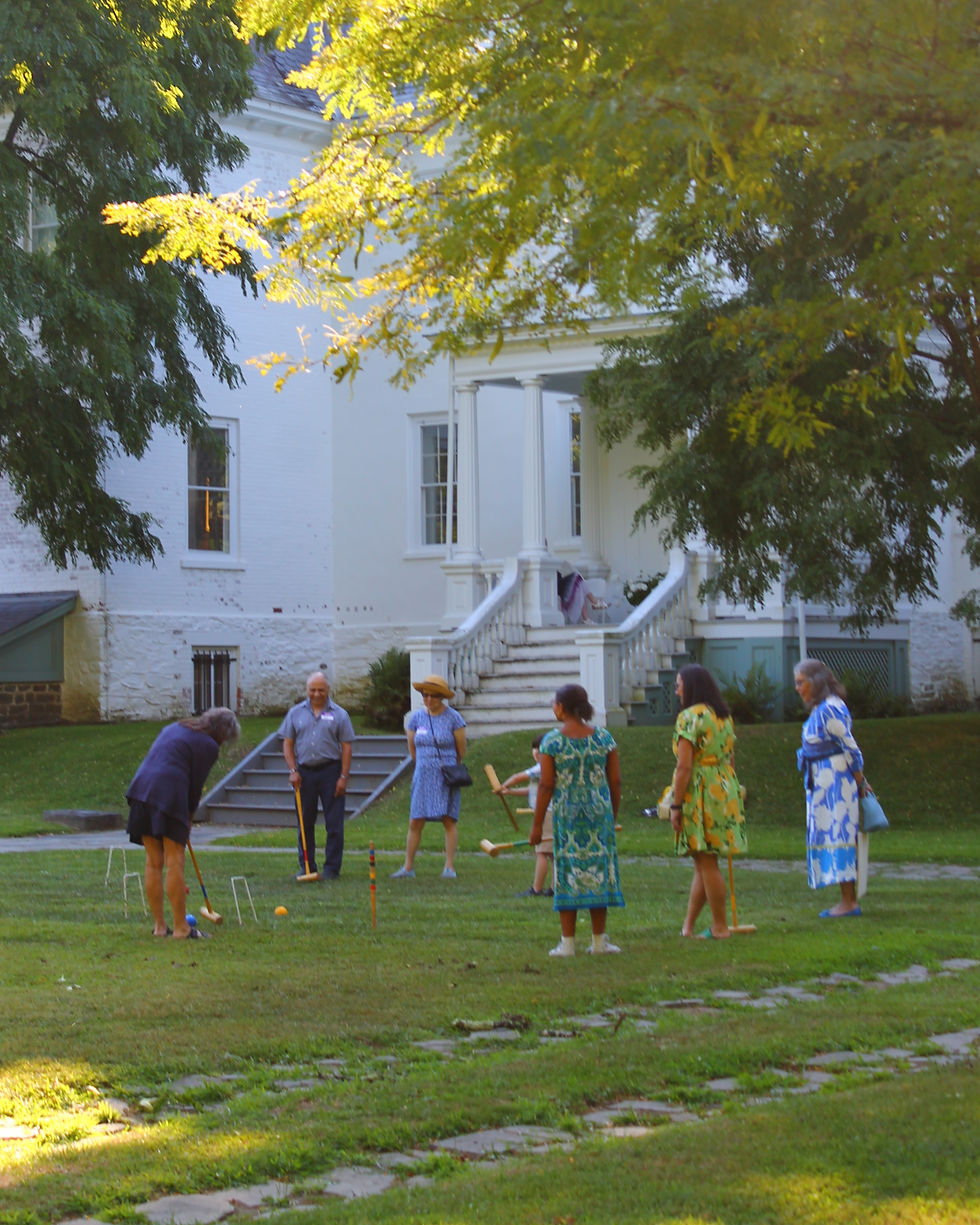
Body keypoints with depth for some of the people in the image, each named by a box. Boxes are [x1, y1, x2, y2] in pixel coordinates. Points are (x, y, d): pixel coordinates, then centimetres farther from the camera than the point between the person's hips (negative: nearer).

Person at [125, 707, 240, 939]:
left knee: (154, 863, 11)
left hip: (141, 788, 7)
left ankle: (159, 926, 16)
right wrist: (189, 819, 17)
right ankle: (181, 928, 0)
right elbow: (196, 785, 3)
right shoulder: (208, 746, 3)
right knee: (174, 862, -3)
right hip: (169, 796, -7)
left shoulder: (174, 728, 25)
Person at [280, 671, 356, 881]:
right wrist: (293, 771, -3)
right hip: (304, 772, 2)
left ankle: (331, 868, 4)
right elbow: (287, 744, 9)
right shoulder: (295, 713, 8)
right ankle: (306, 867, 15)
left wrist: (343, 777, -6)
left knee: (334, 823, -3)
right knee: (305, 823, 6)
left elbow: (347, 747, 1)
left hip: (330, 771, -2)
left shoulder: (339, 714, 3)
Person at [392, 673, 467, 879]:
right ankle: (408, 866, 8)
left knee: (449, 820, -4)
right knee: (415, 822, 1)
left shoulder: (453, 718, -5)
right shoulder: (416, 717, 6)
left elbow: (461, 752, 3)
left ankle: (449, 866, 0)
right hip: (423, 776, 3)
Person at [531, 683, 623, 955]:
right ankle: (599, 940, 13)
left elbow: (546, 786, -8)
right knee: (599, 871, 9)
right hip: (599, 811, 2)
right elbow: (615, 782, 3)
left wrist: (537, 824, -2)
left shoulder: (551, 741, -7)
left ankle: (568, 942, 4)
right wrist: (613, 817, 14)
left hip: (566, 814, -2)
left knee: (568, 873, 4)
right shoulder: (604, 737, 1)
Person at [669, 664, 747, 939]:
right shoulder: (724, 716, 13)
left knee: (706, 862, -1)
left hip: (699, 793, -8)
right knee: (703, 863, 12)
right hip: (725, 790, 8)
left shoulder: (689, 717, -13)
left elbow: (684, 766, -17)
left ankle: (720, 927, 2)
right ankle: (688, 926, 17)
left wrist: (676, 806, -14)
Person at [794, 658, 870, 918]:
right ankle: (849, 901, 15)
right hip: (822, 784, 10)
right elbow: (849, 750, 17)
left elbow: (851, 749, -16)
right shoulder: (820, 709, 14)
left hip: (835, 782, -10)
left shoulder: (829, 709, -17)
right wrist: (860, 781, 16)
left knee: (838, 837, -8)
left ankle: (849, 904, -5)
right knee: (836, 838, 11)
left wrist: (860, 783, -11)